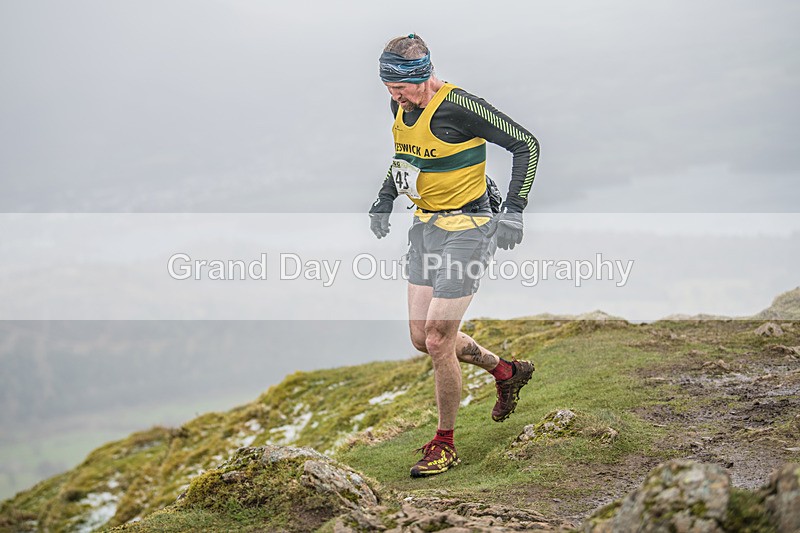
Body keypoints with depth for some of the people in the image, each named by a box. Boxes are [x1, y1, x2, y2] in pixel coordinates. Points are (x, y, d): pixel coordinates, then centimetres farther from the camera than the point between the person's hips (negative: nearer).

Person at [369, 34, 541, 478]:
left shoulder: (458, 106, -22)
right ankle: (507, 372, 31)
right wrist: (384, 200, 11)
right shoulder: (400, 106, 2)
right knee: (421, 337, 8)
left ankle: (445, 445, 9)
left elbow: (526, 144, -17)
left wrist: (513, 210, -20)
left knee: (437, 341, -8)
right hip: (426, 225, 8)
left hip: (466, 229, -8)